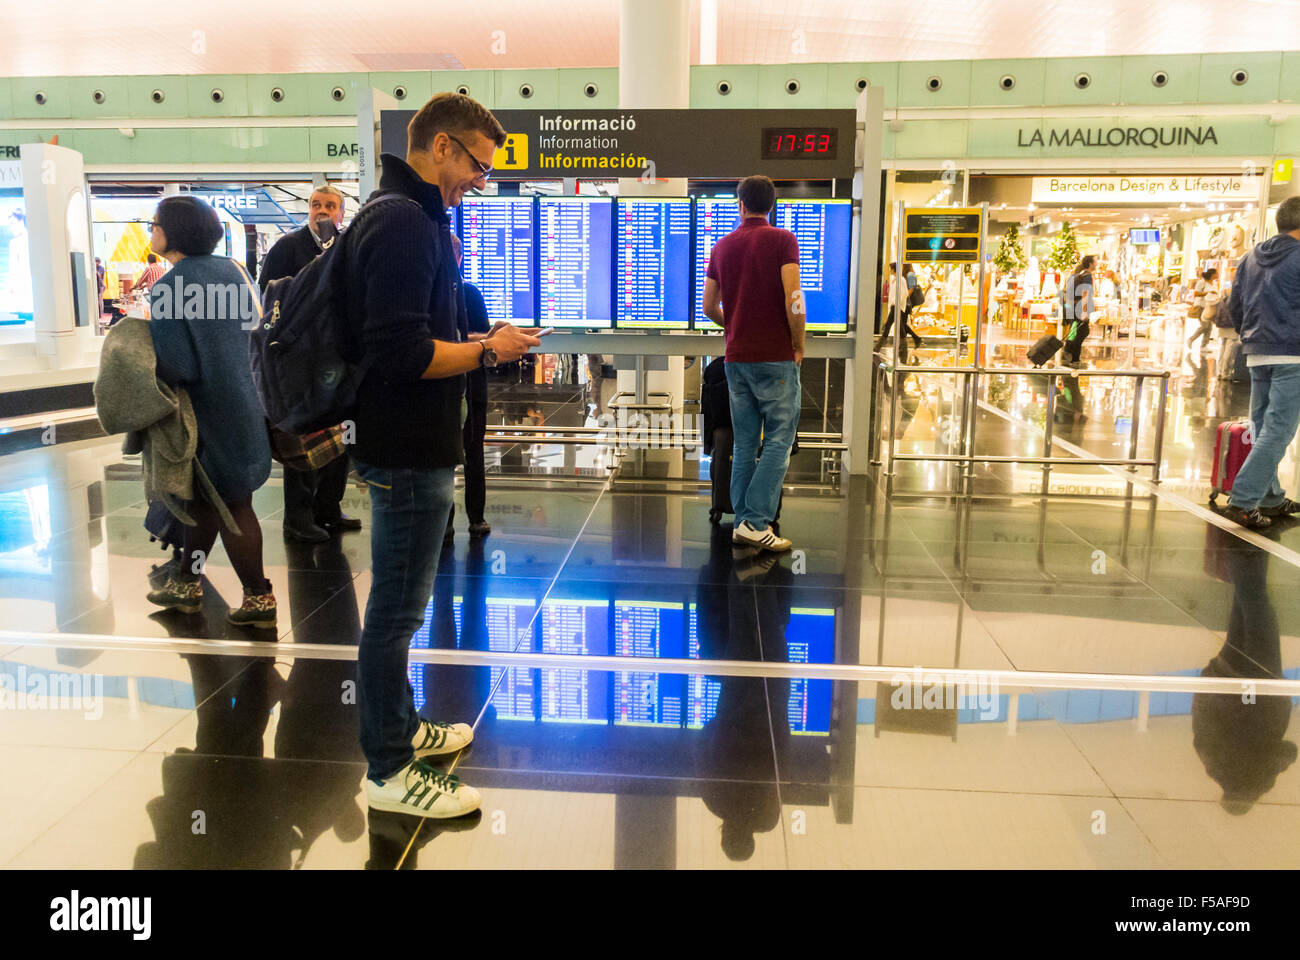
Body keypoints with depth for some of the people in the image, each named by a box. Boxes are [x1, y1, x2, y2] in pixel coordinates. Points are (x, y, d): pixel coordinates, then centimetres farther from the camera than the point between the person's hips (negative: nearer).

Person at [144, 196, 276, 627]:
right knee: (203, 495, 18)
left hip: (212, 412, -7)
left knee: (230, 504, 4)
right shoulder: (231, 269, 2)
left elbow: (178, 368, -20)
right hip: (248, 402, 7)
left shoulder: (167, 290, -19)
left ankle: (259, 598, 12)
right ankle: (187, 582, 32)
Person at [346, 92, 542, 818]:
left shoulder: (413, 216, 16)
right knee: (397, 609, 0)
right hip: (408, 451, -11)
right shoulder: (405, 222, -17)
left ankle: (401, 726, 37)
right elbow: (403, 353, -26)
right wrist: (487, 352, -14)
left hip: (410, 445, 11)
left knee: (399, 605, 21)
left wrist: (480, 342, 10)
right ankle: (390, 771, 14)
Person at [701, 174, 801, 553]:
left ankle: (743, 522, 12)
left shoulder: (722, 246, 10)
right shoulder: (782, 240, -5)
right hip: (775, 356, -5)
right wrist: (798, 345, -2)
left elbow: (709, 307, 12)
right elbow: (792, 301, -15)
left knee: (745, 443, 10)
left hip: (736, 357, 5)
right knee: (779, 438, -1)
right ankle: (756, 522, -7)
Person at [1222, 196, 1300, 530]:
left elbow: (1234, 307, 15)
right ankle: (1242, 500, -11)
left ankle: (1271, 498, 20)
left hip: (1256, 354, 7)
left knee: (1262, 428, 13)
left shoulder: (1250, 258, 12)